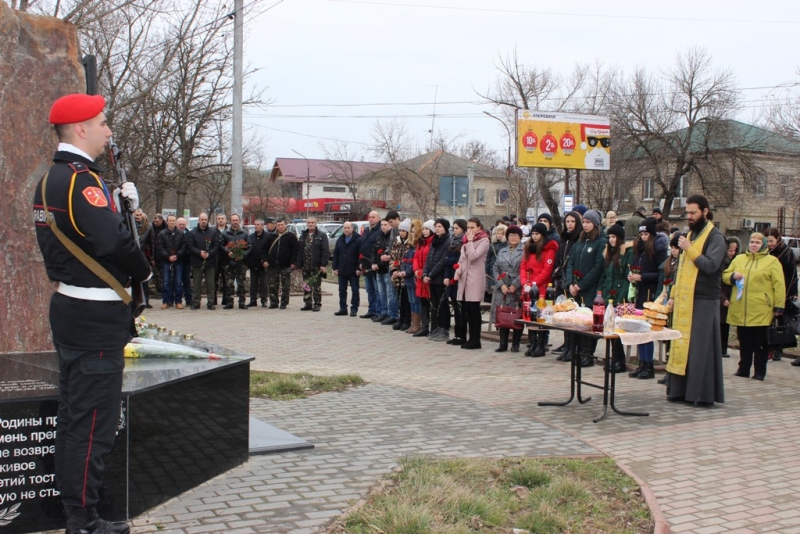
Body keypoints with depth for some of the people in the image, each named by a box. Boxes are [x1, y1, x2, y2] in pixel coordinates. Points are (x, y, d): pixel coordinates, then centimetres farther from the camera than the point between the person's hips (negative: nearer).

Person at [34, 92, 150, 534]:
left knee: (72, 415, 17)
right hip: (95, 317, -11)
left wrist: (121, 203, 5)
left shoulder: (51, 179, 14)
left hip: (70, 310, 11)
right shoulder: (80, 179, -18)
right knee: (94, 423, -3)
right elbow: (113, 241, -25)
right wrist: (143, 272, -8)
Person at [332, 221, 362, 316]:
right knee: (342, 290, 9)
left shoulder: (358, 240, -7)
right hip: (342, 270, 6)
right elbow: (335, 254, 11)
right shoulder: (340, 240, 11)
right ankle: (343, 308, 15)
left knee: (355, 290, 0)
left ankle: (354, 309, 6)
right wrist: (335, 268, 4)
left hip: (353, 271, -5)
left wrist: (359, 268, -15)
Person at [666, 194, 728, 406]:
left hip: (703, 302, -7)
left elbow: (710, 266, -21)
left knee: (700, 348, -4)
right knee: (681, 345, 8)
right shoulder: (690, 234, 16)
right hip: (684, 301, 7)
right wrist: (674, 294, 17)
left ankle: (703, 394, 1)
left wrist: (689, 248, -17)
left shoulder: (715, 237, -7)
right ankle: (680, 390, 14)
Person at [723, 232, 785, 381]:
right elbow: (725, 276, 18)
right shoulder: (739, 259, 13)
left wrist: (779, 306, -10)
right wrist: (733, 276, -5)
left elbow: (779, 285, -4)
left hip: (761, 311, -4)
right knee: (744, 342, 11)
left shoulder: (772, 261, 0)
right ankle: (743, 370, 19)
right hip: (740, 311, 4)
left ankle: (759, 372, 11)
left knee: (760, 343, 3)